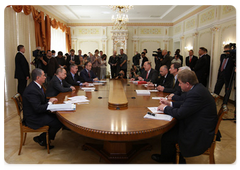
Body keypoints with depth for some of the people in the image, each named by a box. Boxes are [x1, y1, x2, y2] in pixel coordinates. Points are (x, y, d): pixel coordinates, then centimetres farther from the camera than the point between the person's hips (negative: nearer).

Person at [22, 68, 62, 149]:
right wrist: (49, 102, -15)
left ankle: (44, 138, 14)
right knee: (59, 122, -14)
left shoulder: (36, 86, 5)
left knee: (58, 117, 5)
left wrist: (50, 100, -2)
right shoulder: (32, 90, -26)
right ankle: (41, 139, 6)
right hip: (33, 118, -10)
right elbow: (38, 109, -29)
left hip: (38, 113, 10)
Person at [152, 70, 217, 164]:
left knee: (166, 138, -6)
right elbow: (186, 104, 15)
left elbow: (179, 114, -26)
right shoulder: (198, 88, 3)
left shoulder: (195, 94, -29)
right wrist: (170, 103, 8)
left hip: (200, 135, -10)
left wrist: (165, 108, -10)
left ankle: (166, 158, 27)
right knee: (171, 128, 12)